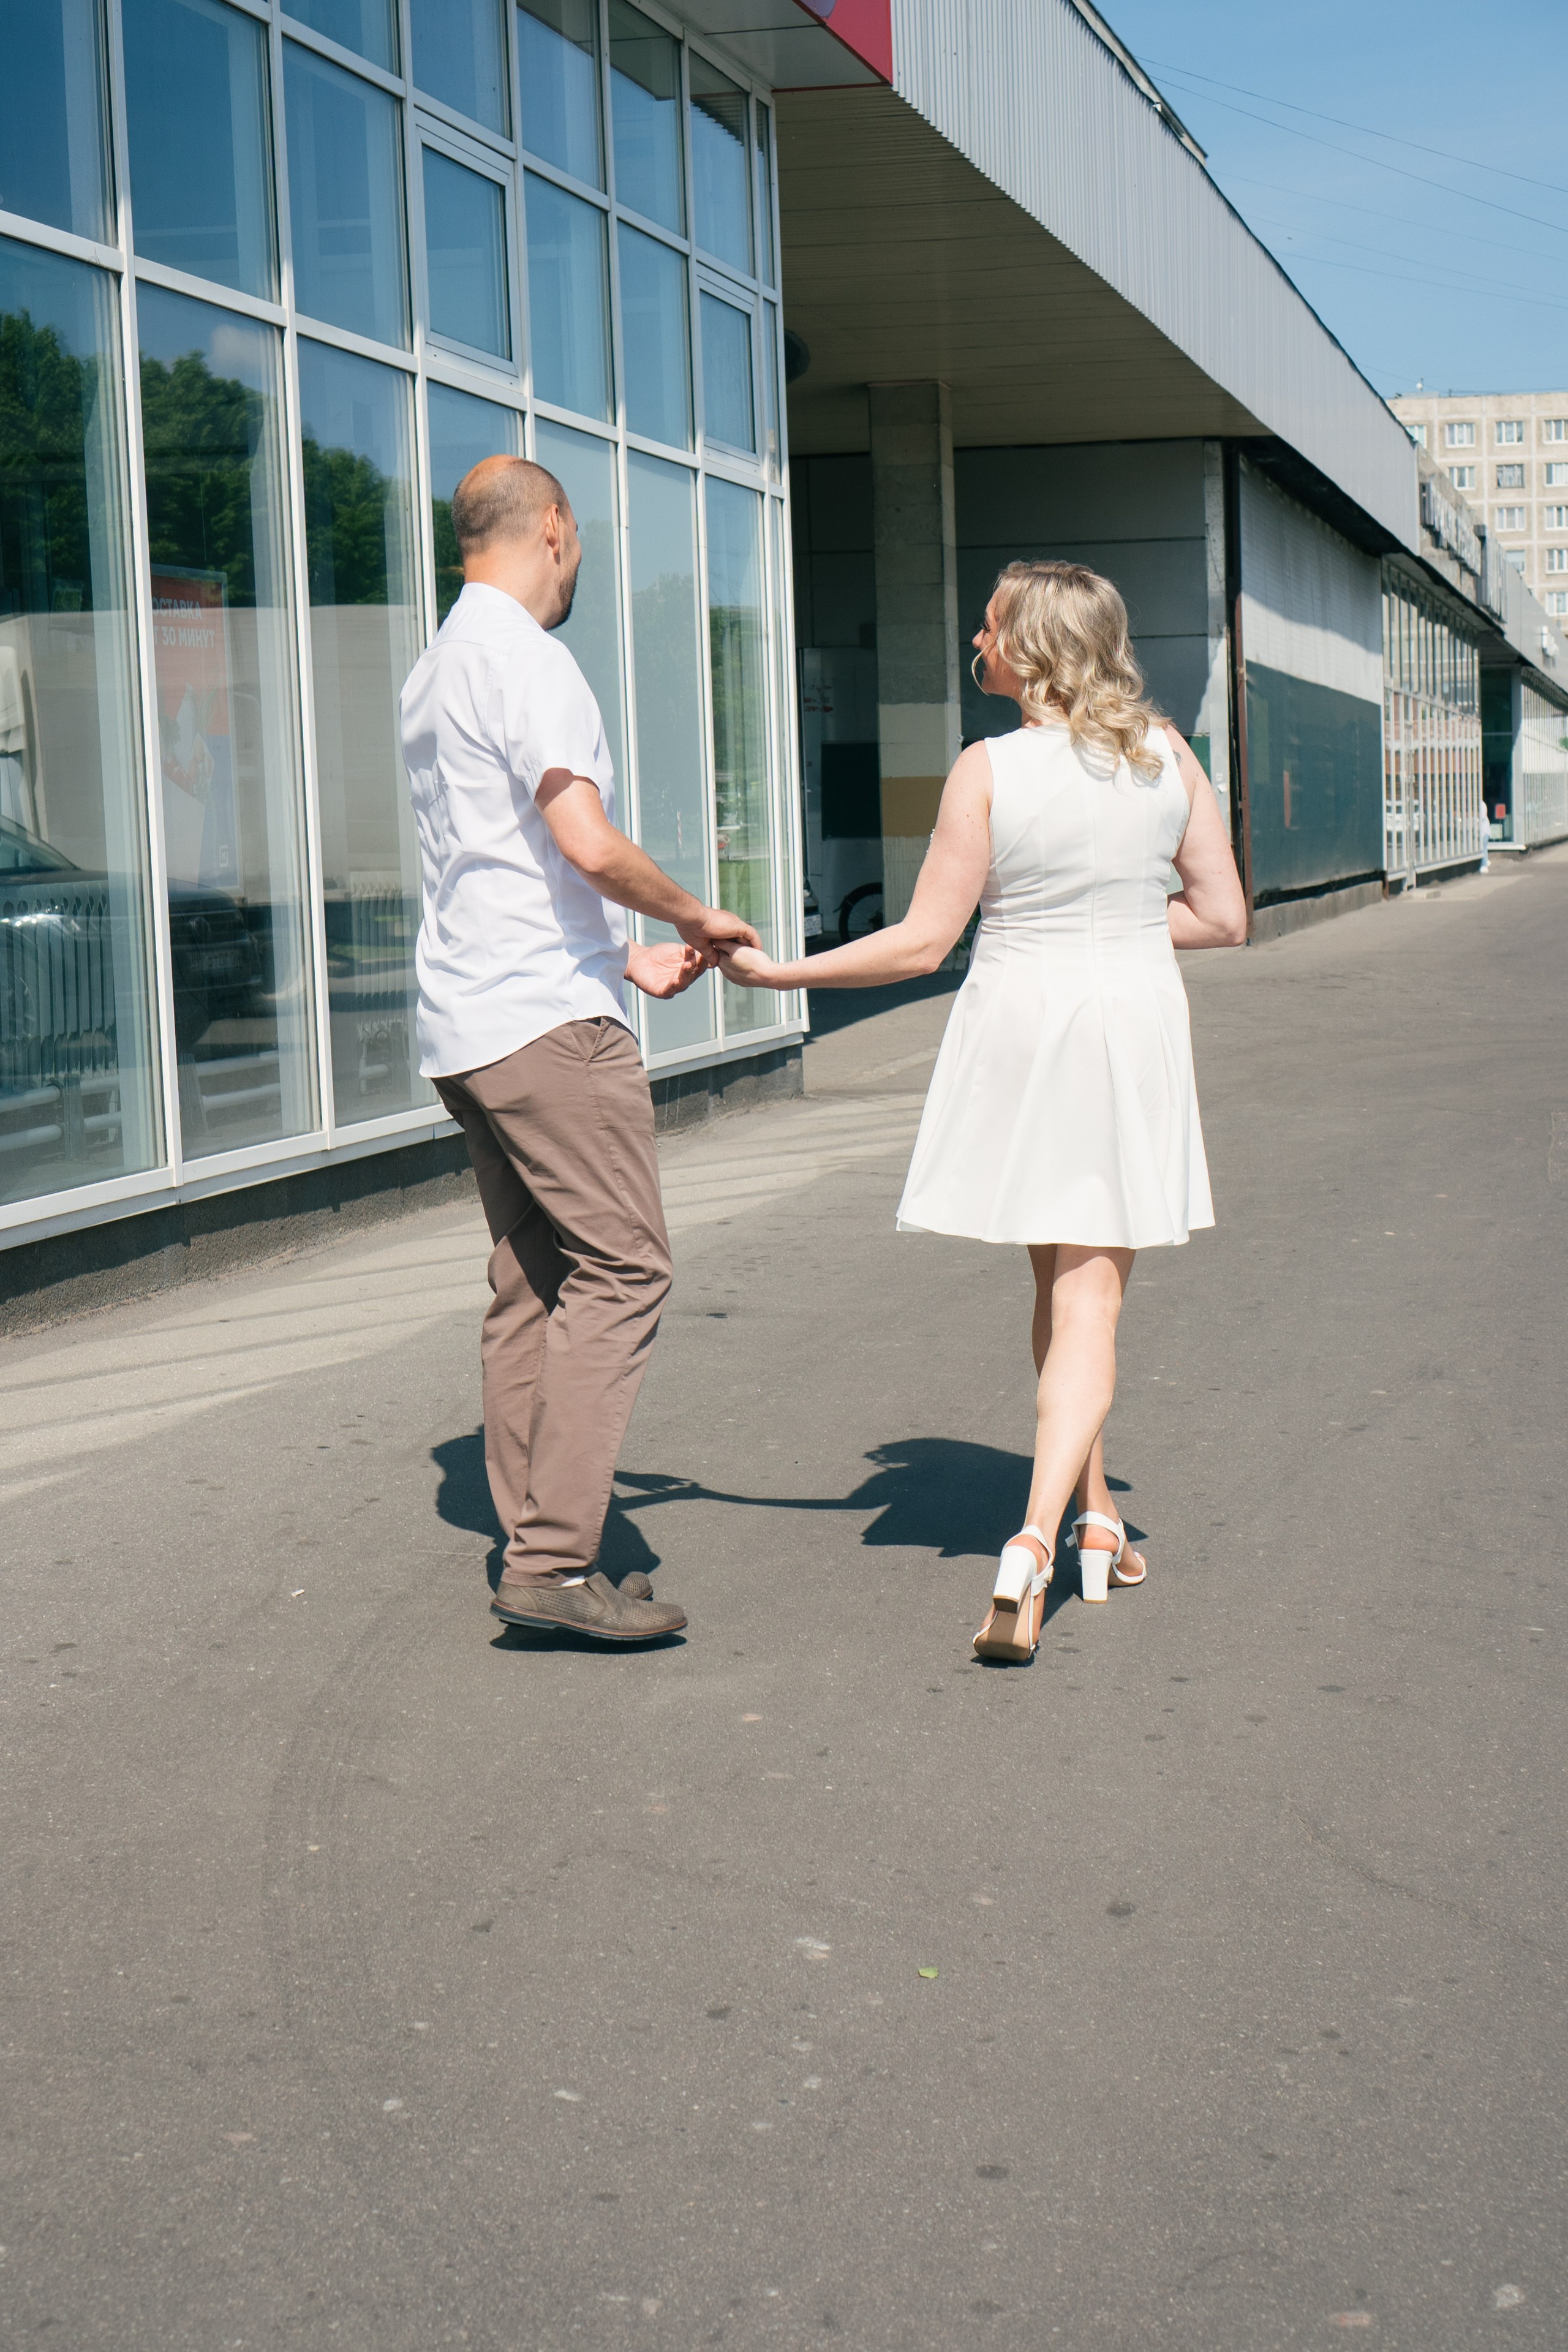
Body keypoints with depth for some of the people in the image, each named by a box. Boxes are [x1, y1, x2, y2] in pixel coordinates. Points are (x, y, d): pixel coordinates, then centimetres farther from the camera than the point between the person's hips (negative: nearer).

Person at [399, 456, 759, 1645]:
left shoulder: (434, 671, 21)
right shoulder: (523, 658, -10)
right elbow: (590, 846, -21)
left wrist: (629, 958, 27)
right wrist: (696, 914, -4)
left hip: (465, 1023, 10)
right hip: (548, 1020, -10)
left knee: (530, 1282, 10)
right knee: (620, 1269, -9)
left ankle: (534, 1544, 12)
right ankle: (554, 1558, -12)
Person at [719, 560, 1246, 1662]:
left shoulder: (988, 769, -11)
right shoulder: (1168, 753, 0)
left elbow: (923, 942, -11)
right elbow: (1224, 917, 2)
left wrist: (776, 971, -3)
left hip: (1020, 1018, -1)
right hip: (1135, 1020, 1)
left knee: (1059, 1278, 17)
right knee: (1090, 1298, 0)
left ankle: (1096, 1519, 27)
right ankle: (1036, 1541, -16)